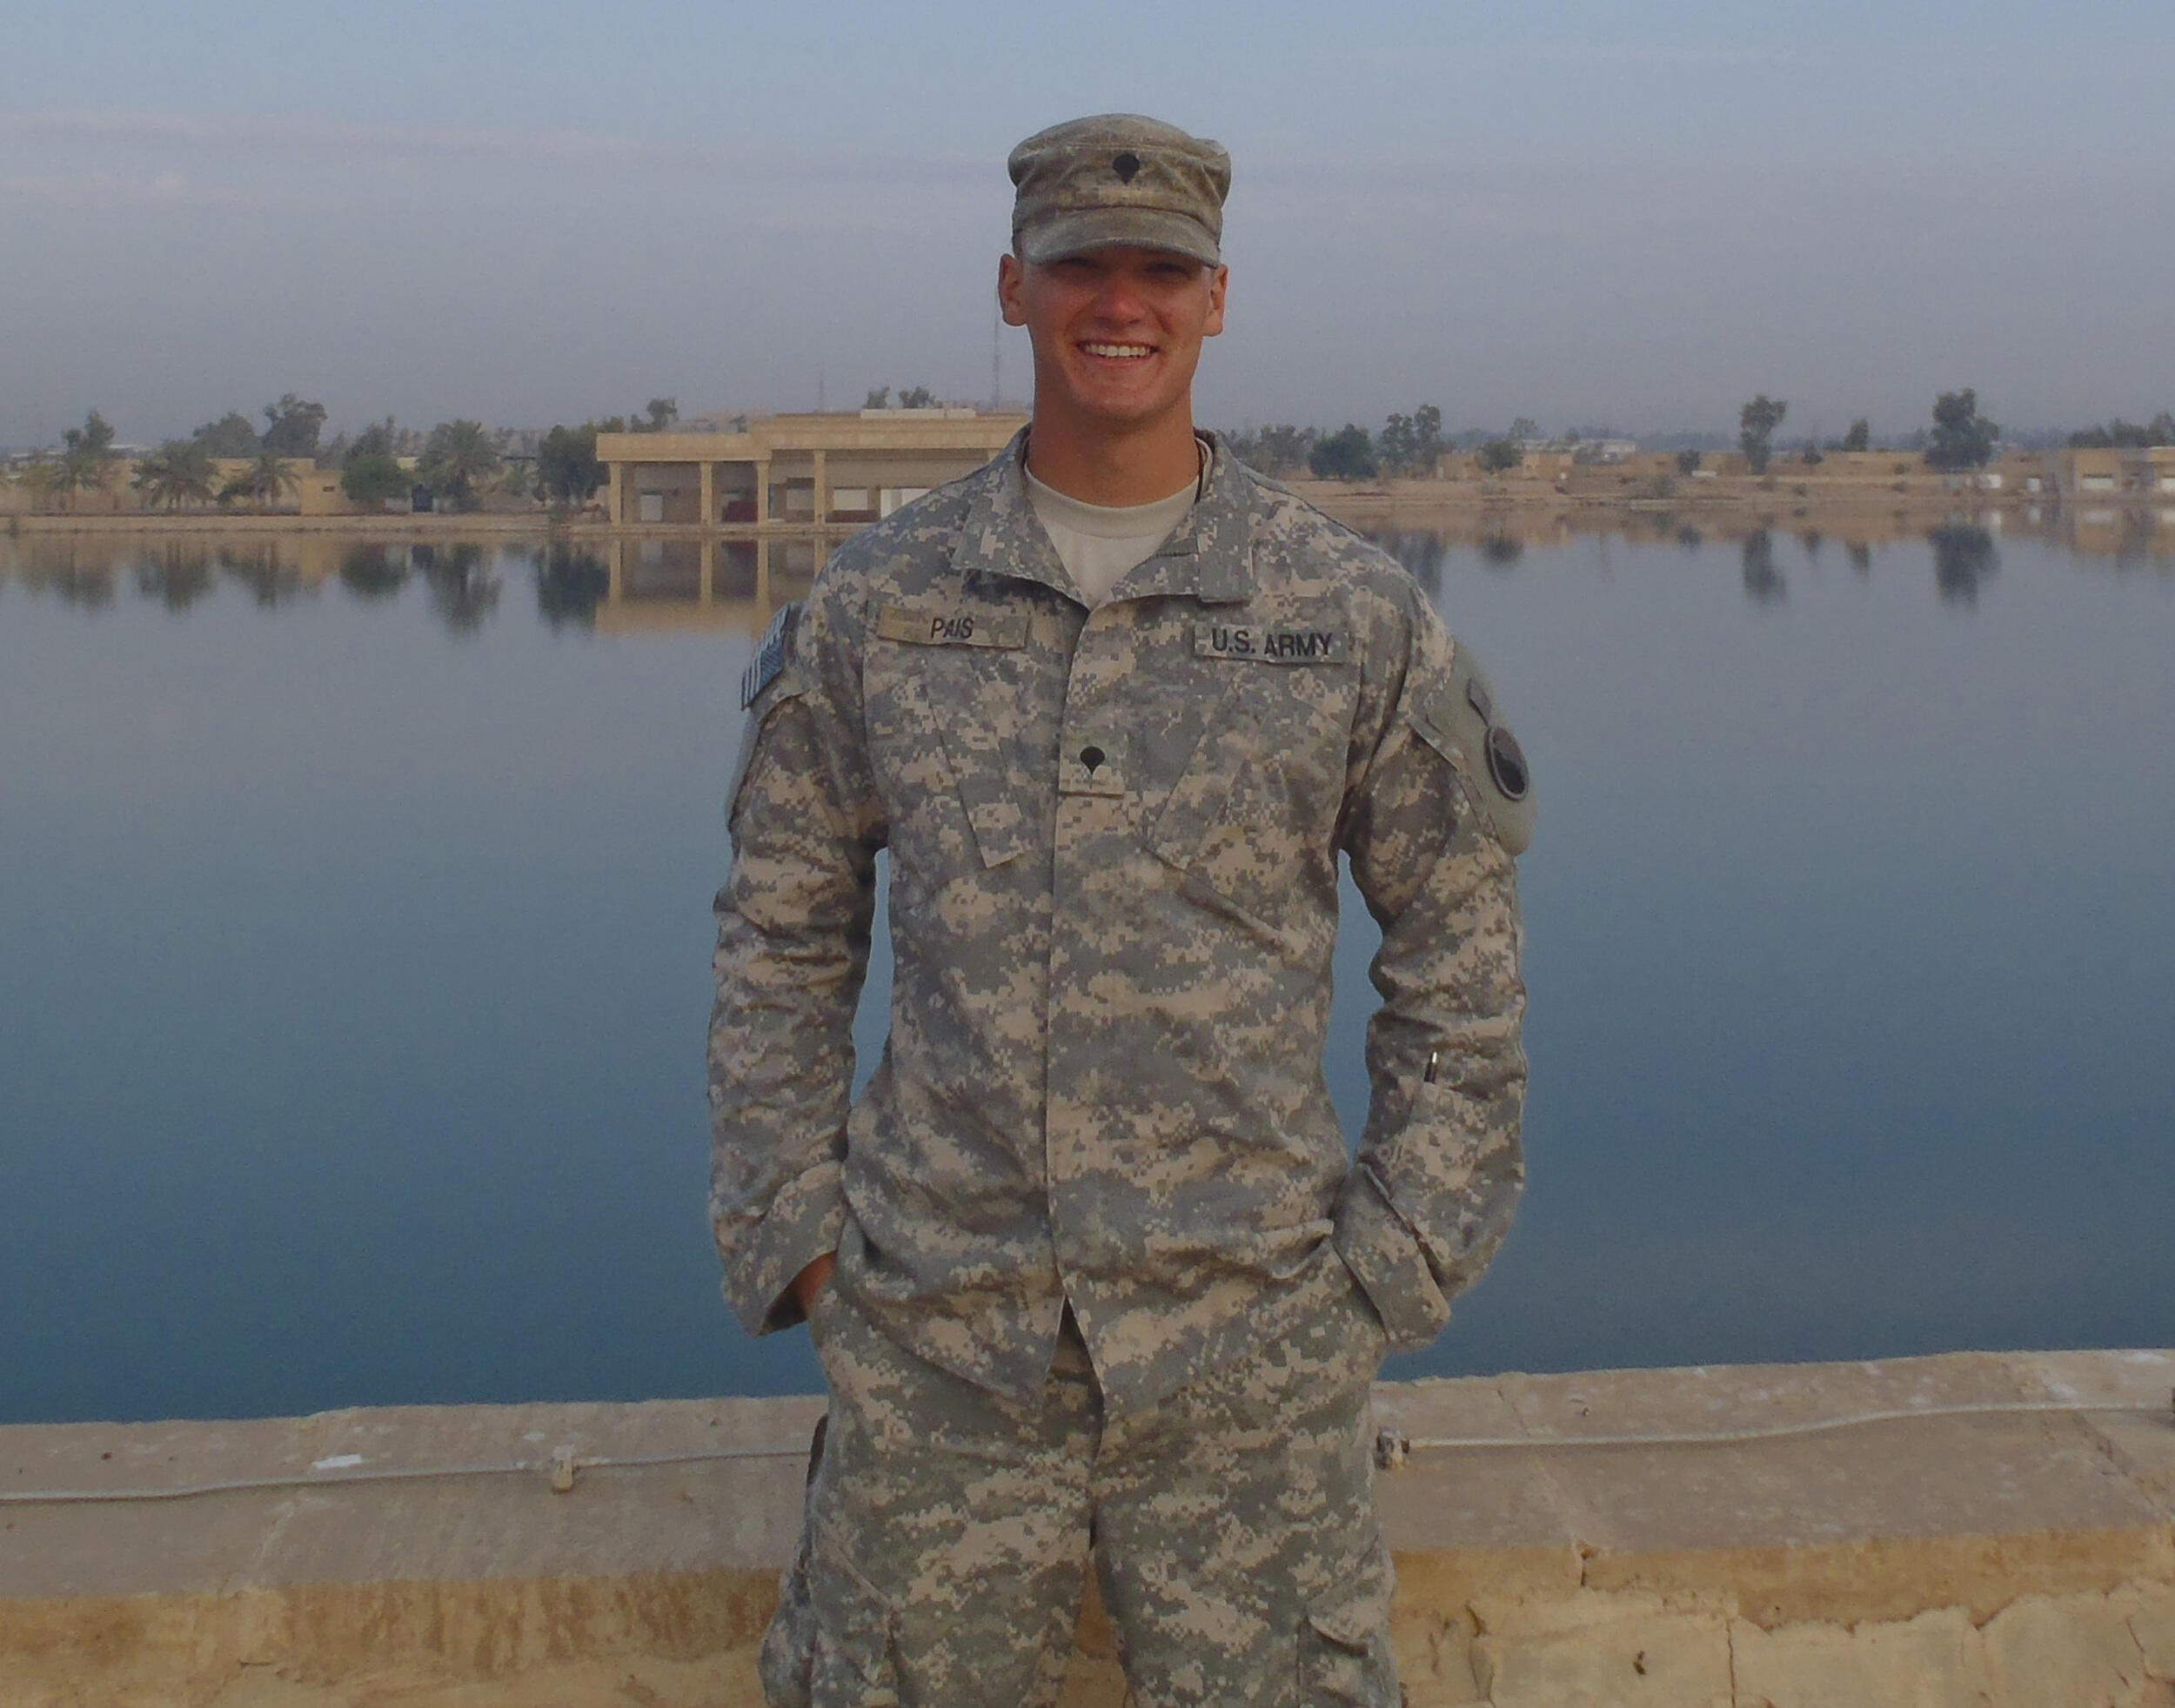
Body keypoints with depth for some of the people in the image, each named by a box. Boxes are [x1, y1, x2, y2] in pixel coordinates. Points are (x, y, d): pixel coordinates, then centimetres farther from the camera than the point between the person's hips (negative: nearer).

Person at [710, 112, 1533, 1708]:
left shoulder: (1356, 613, -2)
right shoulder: (876, 601, 2)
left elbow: (1460, 946, 5)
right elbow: (782, 933, 9)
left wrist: (1396, 1264, 0)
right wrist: (792, 1235, 3)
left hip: (1246, 1344, -1)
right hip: (936, 1337, 1)